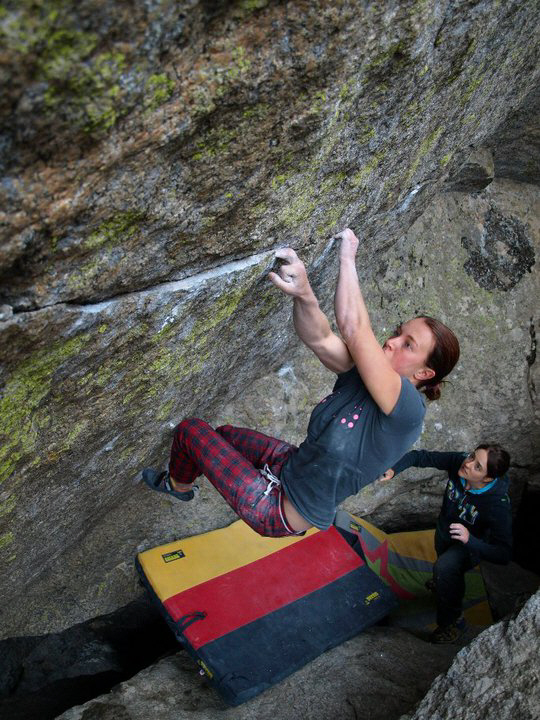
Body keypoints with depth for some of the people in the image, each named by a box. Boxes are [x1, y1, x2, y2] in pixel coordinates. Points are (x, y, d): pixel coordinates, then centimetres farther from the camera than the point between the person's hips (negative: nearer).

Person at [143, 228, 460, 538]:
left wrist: (347, 257, -28)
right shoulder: (363, 375, -10)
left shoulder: (408, 409, -31)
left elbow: (354, 331, -39)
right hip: (290, 464, 7)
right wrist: (303, 293, -45)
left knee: (191, 429, 1)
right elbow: (319, 338, -24)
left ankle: (178, 484, 35)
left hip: (280, 512, -7)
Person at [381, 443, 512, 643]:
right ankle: (446, 583, 69)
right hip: (444, 532, 6)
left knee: (444, 568, -33)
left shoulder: (497, 505, -42)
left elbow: (504, 555, -39)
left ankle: (452, 621, -8)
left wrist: (470, 540, -53)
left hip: (471, 546, -5)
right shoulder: (458, 461, -31)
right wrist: (393, 470, -32)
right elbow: (421, 456, -18)